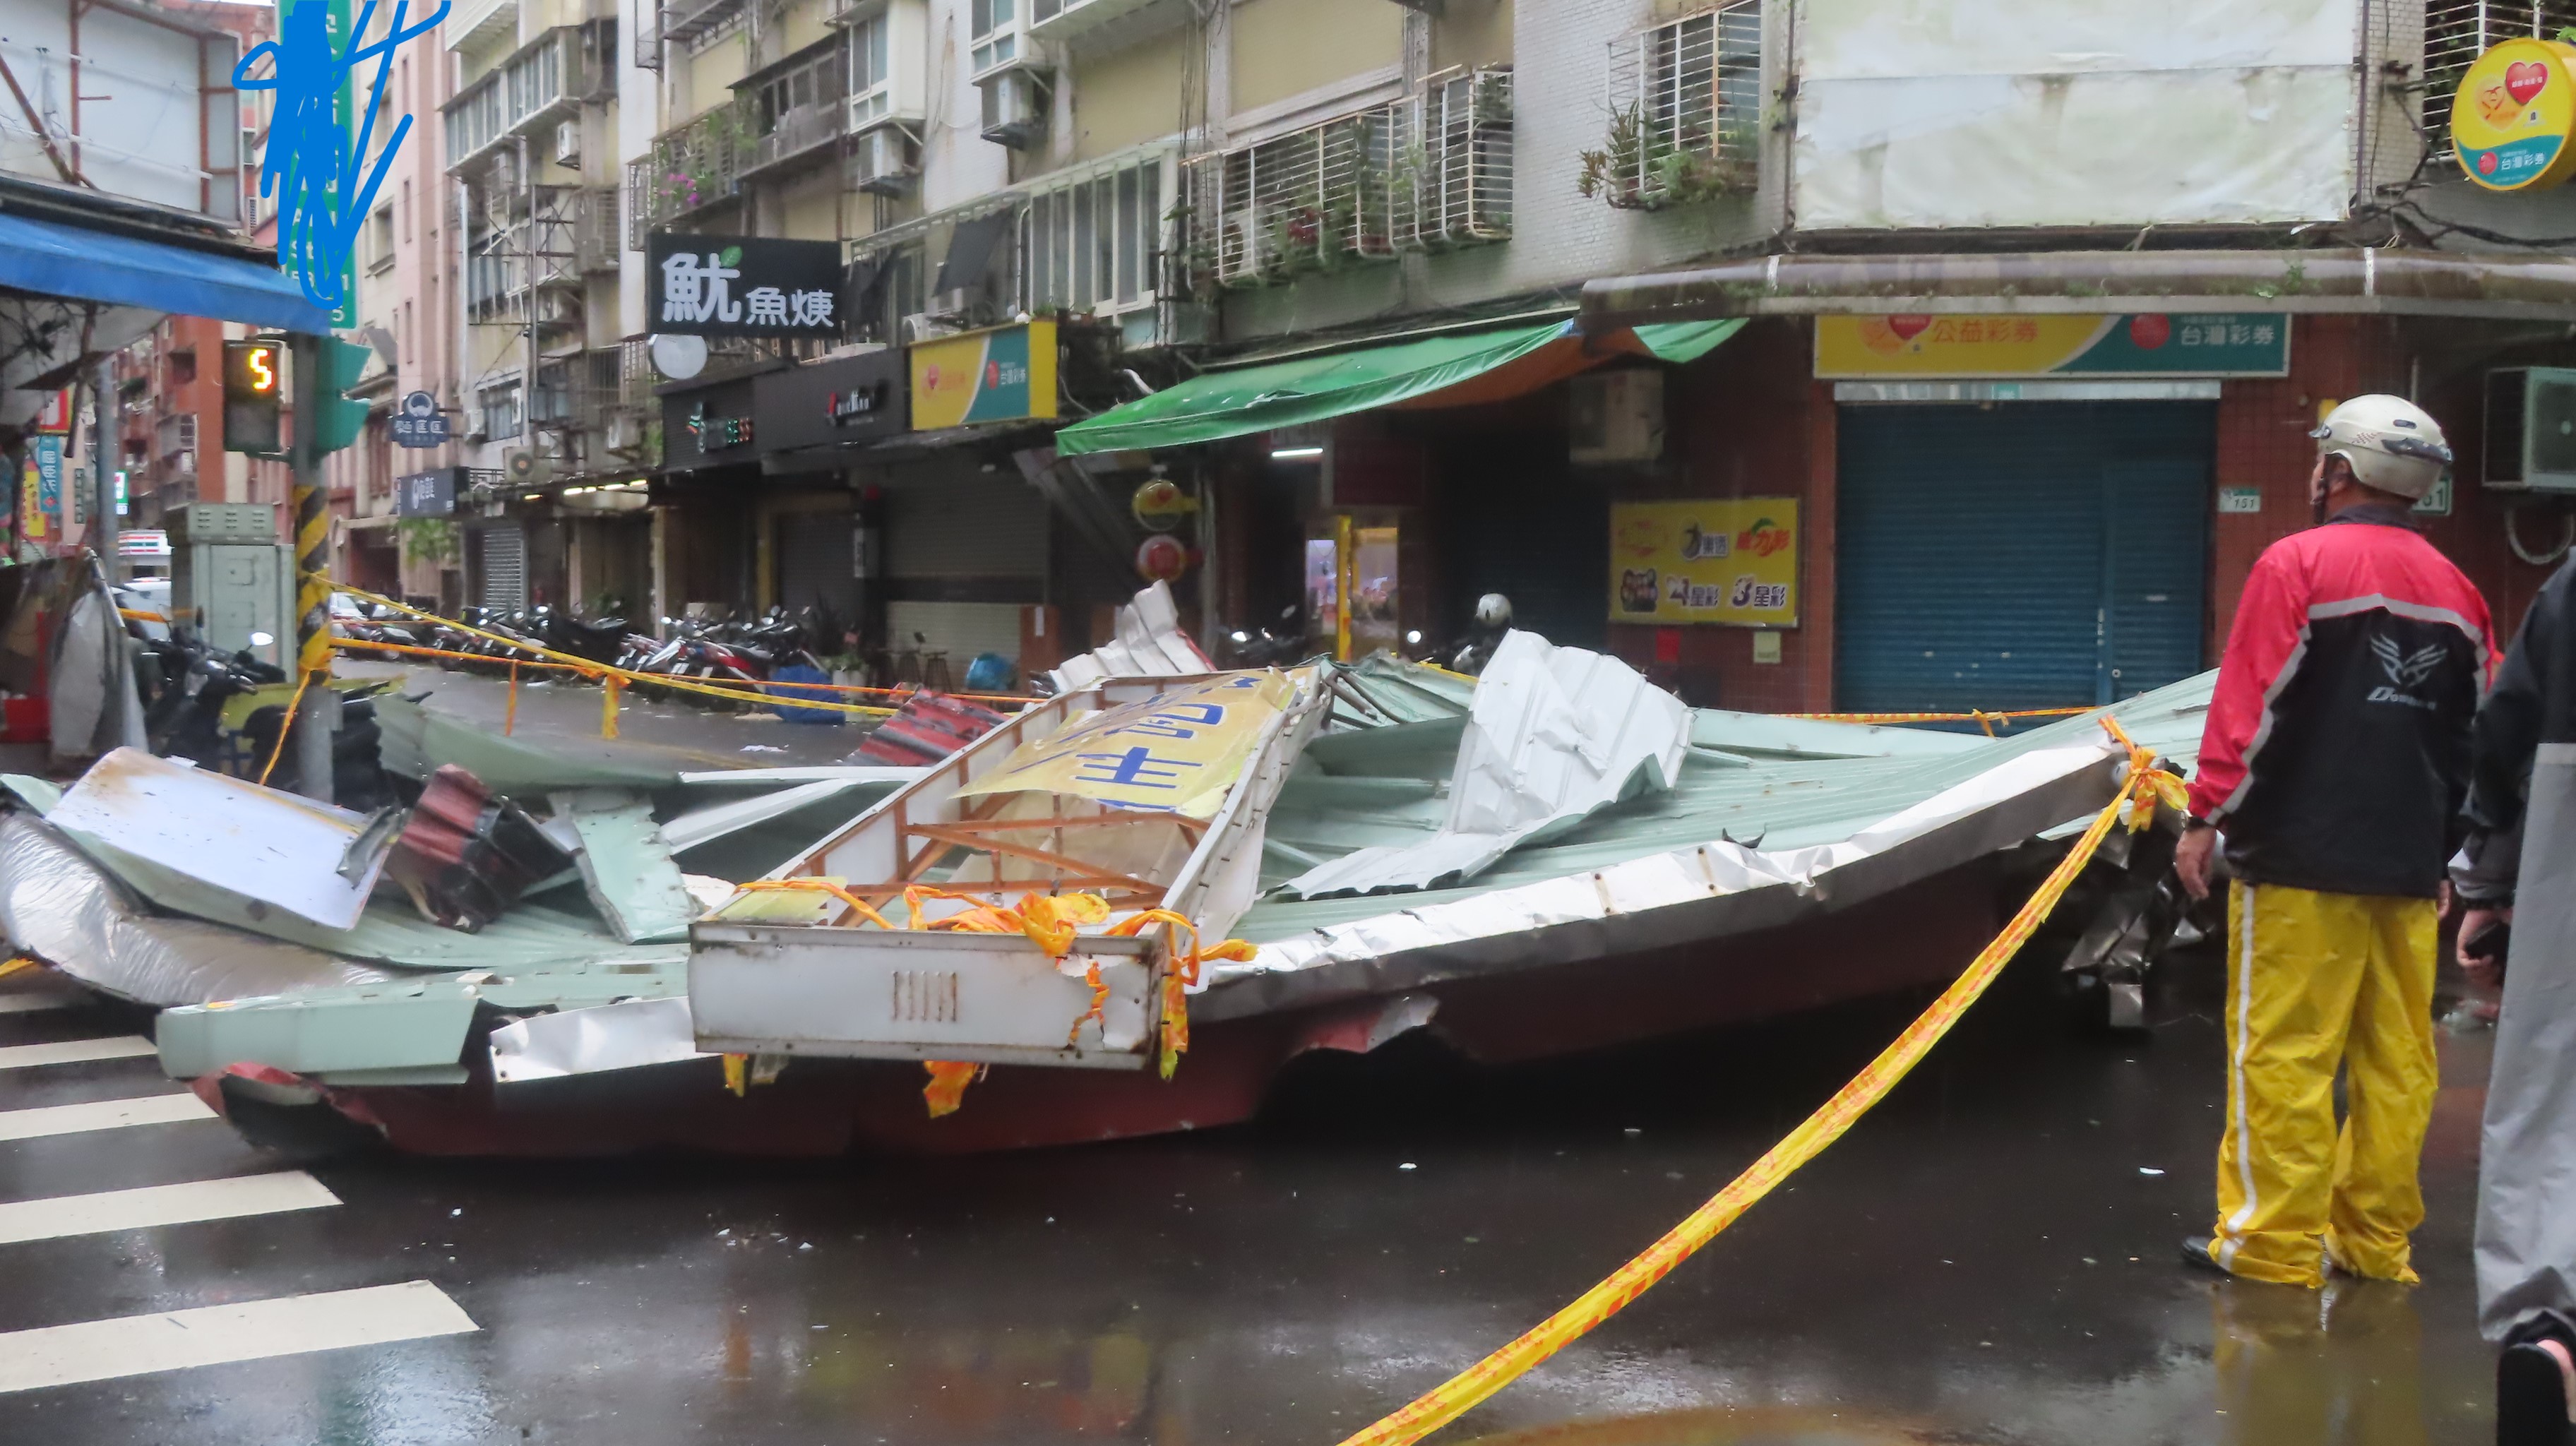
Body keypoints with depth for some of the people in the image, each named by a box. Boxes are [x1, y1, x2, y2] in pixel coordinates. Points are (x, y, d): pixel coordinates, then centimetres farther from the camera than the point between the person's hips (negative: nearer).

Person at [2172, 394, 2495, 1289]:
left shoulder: (2297, 563, -7)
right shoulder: (2454, 589, 12)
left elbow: (2249, 706, -13)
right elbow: (2482, 731, 15)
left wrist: (2206, 818, -9)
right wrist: (2444, 843, 22)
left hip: (2303, 856, -6)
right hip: (2410, 864, 6)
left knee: (2284, 1052, -2)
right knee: (2396, 1057, 9)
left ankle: (2273, 1242, 2)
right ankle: (2375, 1239, 17)